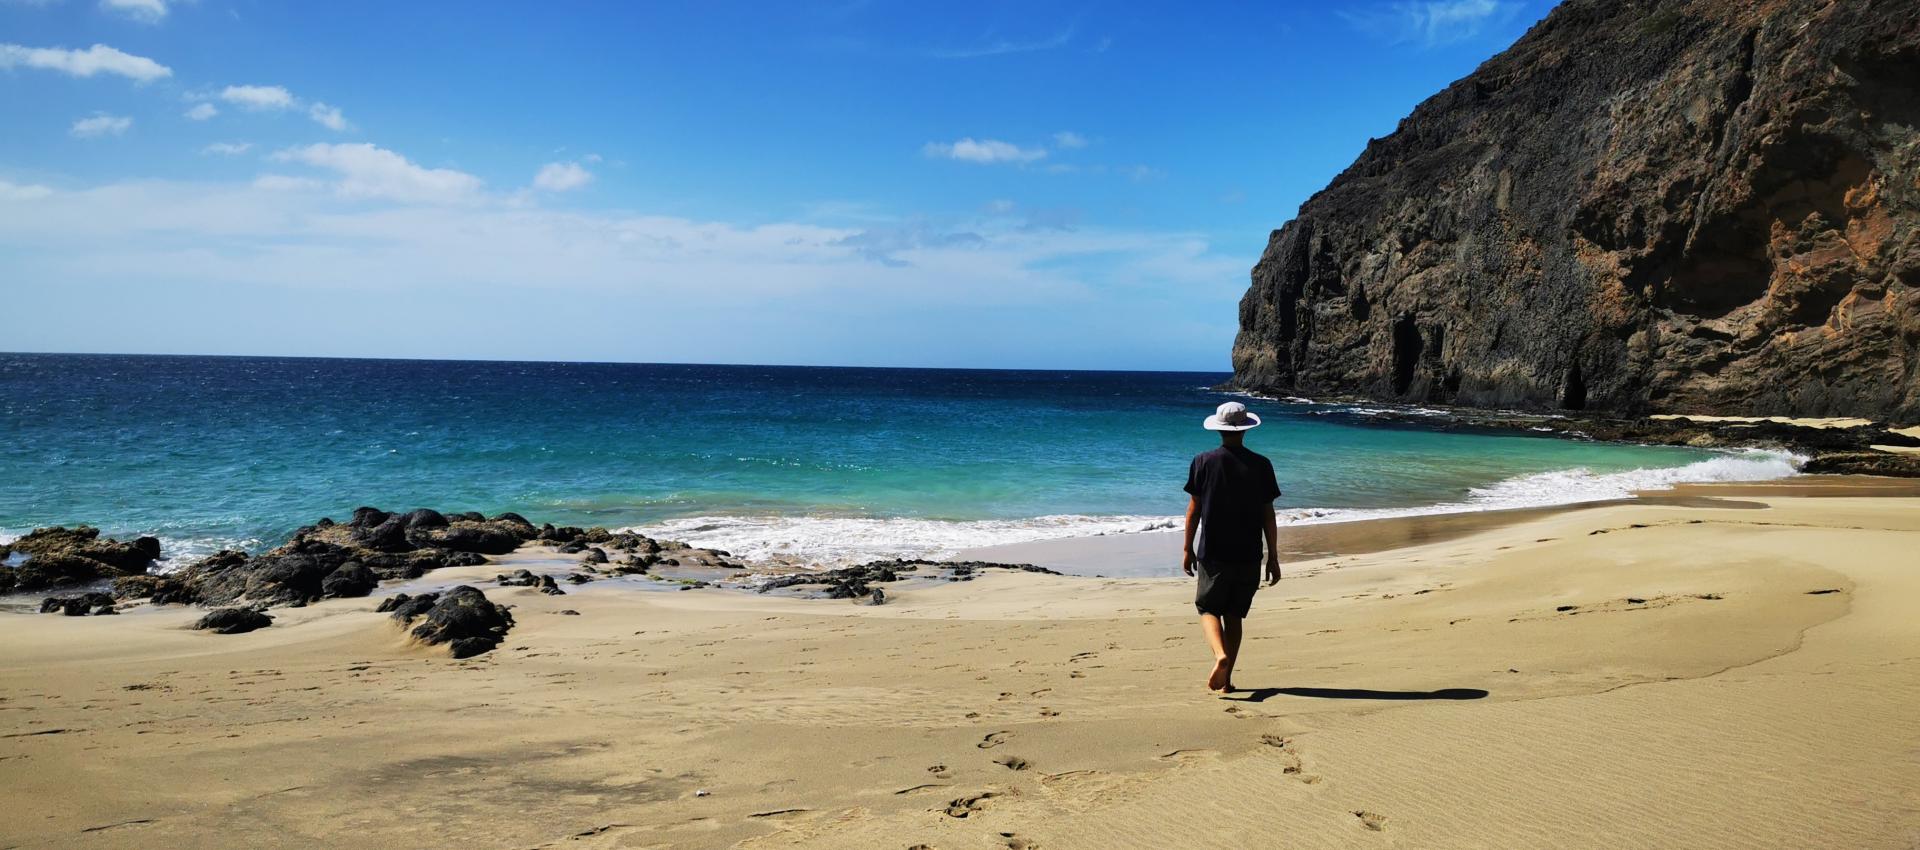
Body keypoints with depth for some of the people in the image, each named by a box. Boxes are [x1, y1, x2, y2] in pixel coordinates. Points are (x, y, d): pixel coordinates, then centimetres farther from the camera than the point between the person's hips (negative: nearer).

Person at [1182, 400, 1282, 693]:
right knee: (1234, 615, 12)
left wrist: (1188, 549, 7)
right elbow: (1268, 515, 0)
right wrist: (1273, 557, 6)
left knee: (1208, 608, 9)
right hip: (1249, 556, 2)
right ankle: (1226, 679, 13)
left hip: (1213, 553, -2)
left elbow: (1194, 509, -2)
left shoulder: (1204, 462, -4)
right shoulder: (1261, 465, -1)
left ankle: (1220, 655, -18)